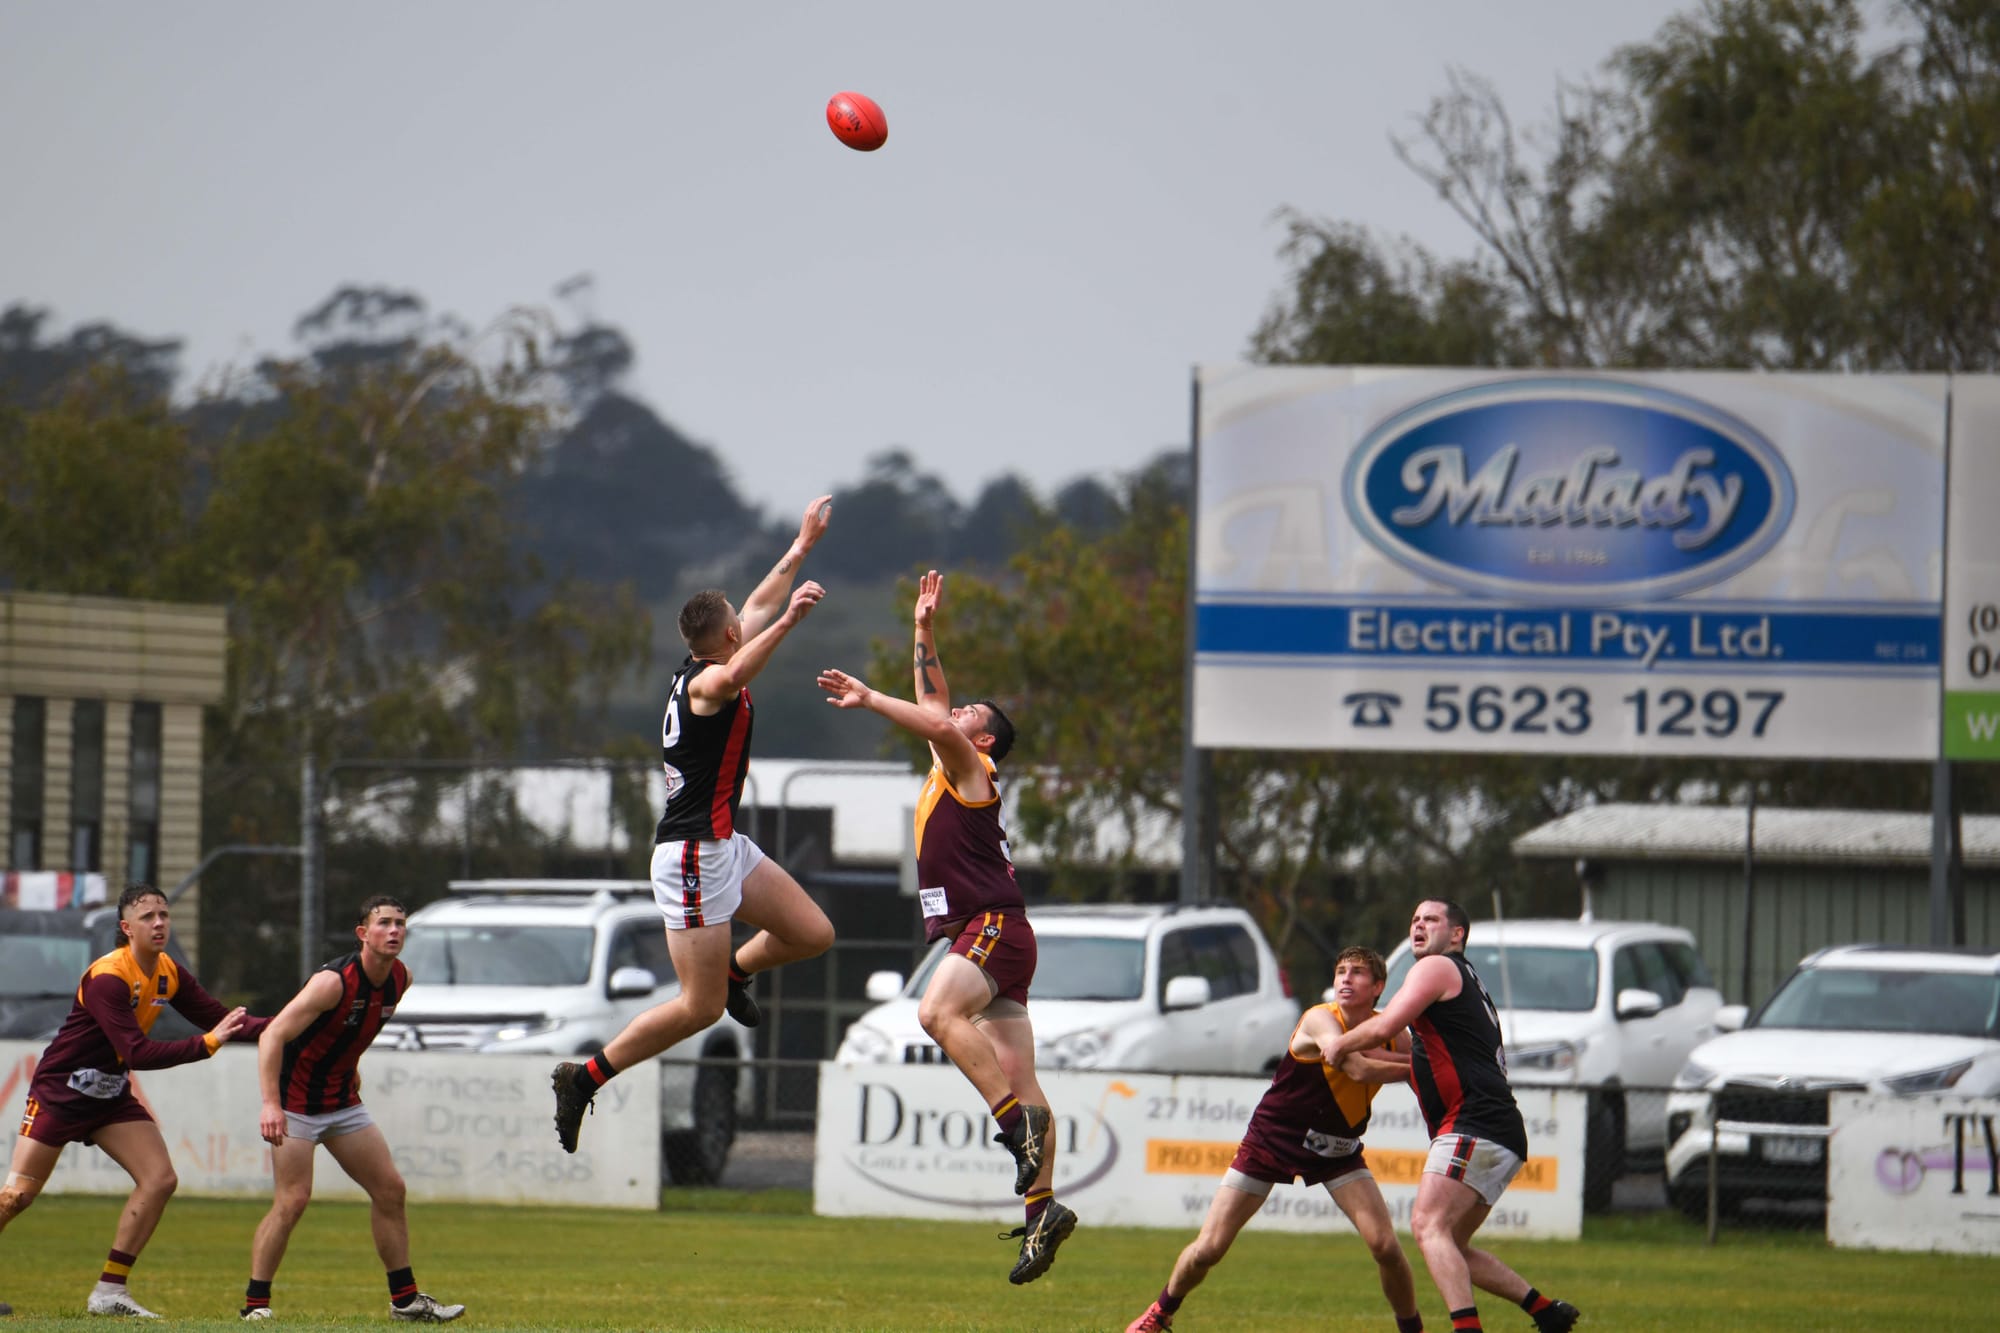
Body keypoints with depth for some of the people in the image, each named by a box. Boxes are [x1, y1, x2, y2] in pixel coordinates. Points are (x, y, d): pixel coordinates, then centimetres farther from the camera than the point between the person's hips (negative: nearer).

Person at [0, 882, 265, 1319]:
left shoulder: (169, 975, 0)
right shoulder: (107, 977, -24)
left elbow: (218, 1019, 6)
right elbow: (138, 1054, -29)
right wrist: (206, 1044, -30)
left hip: (111, 1098, 7)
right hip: (59, 1092, -7)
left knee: (160, 1180, -8)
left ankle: (109, 1292, -4)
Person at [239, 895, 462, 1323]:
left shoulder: (400, 979, -1)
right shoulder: (334, 981, -25)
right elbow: (272, 1036, -30)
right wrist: (271, 1104, -38)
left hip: (343, 1102, 8)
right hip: (296, 1103, -8)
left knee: (390, 1189, 7)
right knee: (292, 1200, -16)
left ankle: (405, 1299, 17)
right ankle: (255, 1303, -6)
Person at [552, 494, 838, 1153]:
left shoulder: (703, 669, 10)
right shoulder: (706, 678, -17)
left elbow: (761, 604, 26)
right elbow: (731, 681, -45)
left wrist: (805, 543, 34)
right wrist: (787, 622, -50)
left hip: (725, 845, 10)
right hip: (694, 855, -10)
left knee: (813, 933, 10)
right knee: (699, 1008, -7)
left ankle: (735, 970, 35)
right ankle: (586, 1078, 1)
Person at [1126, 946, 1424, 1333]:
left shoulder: (1391, 1036, -7)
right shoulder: (1320, 1021, -23)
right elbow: (1357, 1068, -38)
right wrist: (1413, 1066, -29)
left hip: (1337, 1151, 3)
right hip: (1271, 1139, -3)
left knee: (1385, 1245, -15)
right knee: (1208, 1249, -3)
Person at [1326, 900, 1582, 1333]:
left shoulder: (1437, 968, -1)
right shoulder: (1470, 984, 29)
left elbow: (1383, 1027, -11)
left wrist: (1338, 1045, 6)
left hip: (1474, 1127, -10)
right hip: (1503, 1137, 10)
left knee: (1429, 1225, -21)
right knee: (1452, 1246, 14)